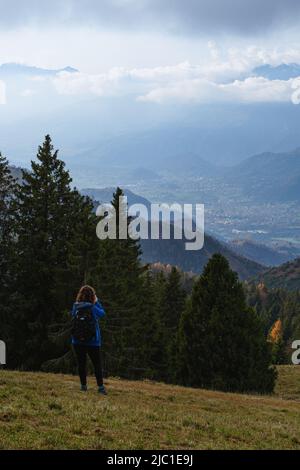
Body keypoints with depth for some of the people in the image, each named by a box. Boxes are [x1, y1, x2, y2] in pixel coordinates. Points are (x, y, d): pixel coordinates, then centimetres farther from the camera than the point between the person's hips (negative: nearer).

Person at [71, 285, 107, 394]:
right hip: (93, 342, -2)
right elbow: (102, 313, 4)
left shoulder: (75, 307, -5)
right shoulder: (93, 308, -12)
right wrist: (96, 302, 6)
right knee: (97, 364, 5)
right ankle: (100, 386, 0)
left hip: (77, 341, 2)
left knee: (81, 364, 10)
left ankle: (83, 385, 12)